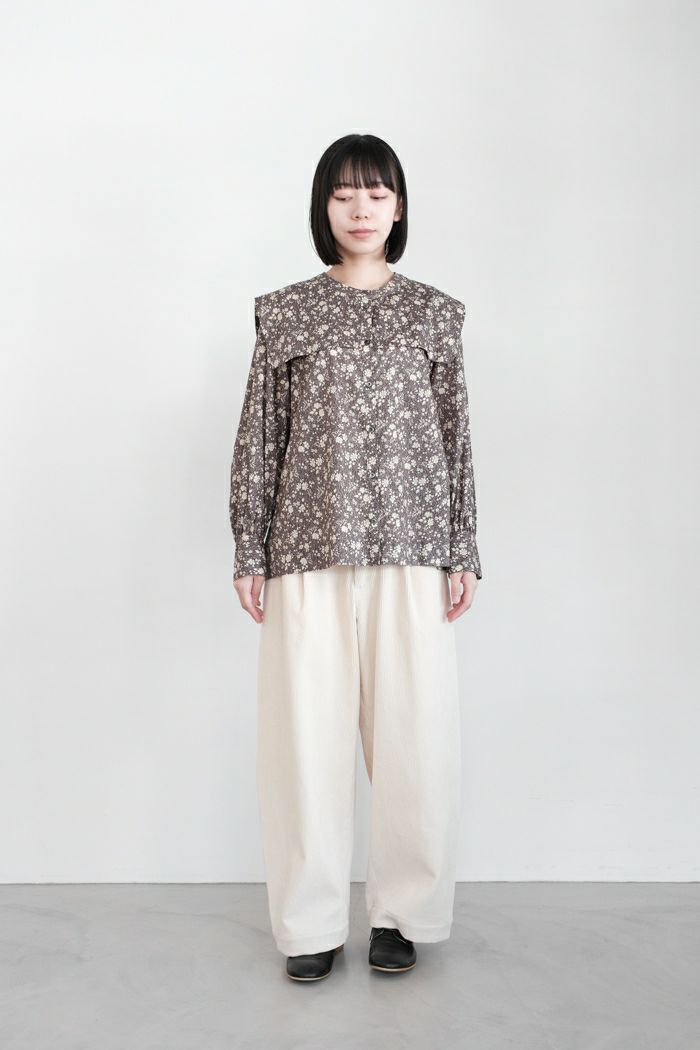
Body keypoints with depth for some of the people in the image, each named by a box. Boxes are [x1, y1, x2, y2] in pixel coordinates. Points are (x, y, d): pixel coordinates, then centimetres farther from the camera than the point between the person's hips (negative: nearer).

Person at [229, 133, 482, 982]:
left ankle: (401, 913, 20)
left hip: (410, 552, 1)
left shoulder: (433, 313, 10)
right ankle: (312, 924, 17)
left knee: (415, 736, 2)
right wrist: (249, 553, 1)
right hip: (308, 552, 0)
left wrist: (463, 554, 3)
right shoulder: (287, 313, 8)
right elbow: (258, 438, 6)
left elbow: (455, 438, 9)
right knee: (307, 735, 2)